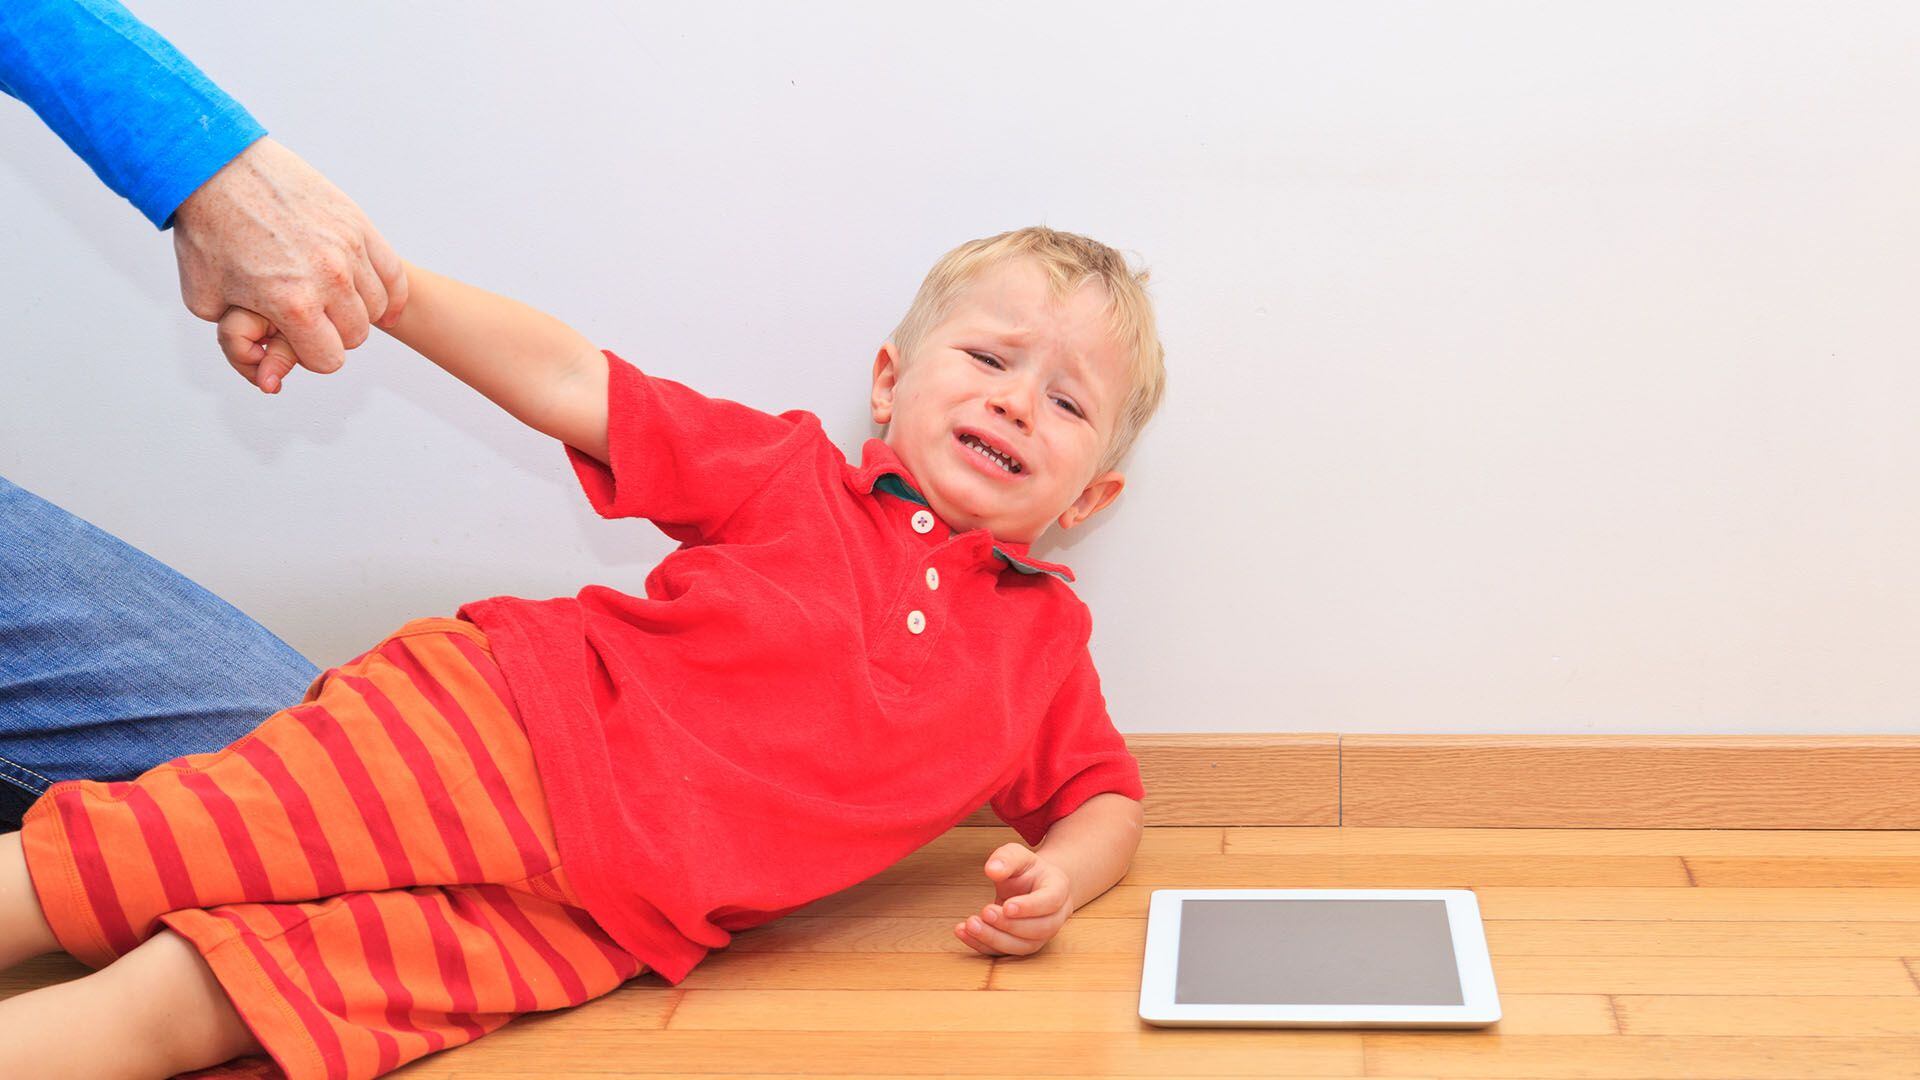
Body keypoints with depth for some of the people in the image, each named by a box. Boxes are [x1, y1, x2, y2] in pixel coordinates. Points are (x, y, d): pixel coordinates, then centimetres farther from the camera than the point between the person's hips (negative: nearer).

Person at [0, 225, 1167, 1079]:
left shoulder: (1045, 640, 13)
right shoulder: (795, 469, 7)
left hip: (597, 911, 0)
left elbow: (1106, 797, 22)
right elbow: (572, 383, 2)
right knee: (97, 866, -14)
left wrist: (1057, 879, -3)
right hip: (487, 724, 0)